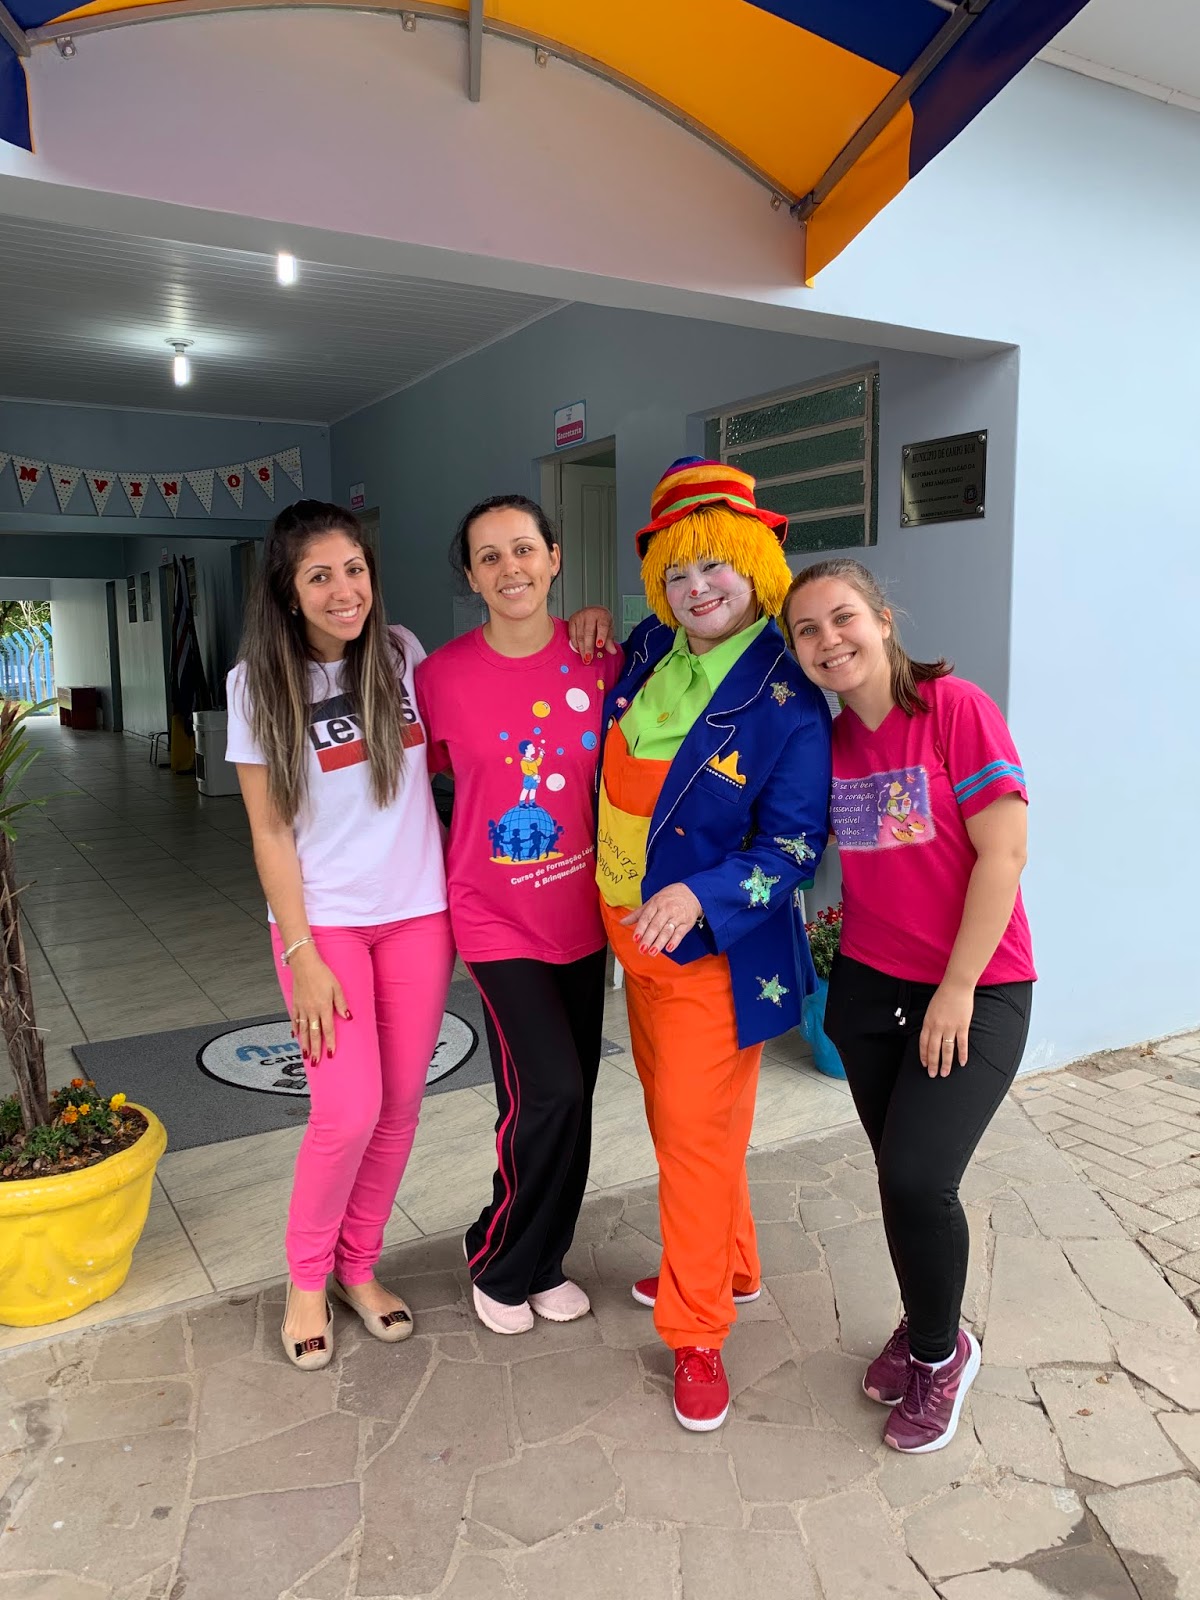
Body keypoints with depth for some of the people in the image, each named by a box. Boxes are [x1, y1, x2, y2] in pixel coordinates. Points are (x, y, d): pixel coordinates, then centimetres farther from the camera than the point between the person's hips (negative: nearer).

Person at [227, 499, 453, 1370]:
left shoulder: (403, 652, 1)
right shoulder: (259, 683, -6)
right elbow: (270, 832, -5)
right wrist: (303, 955, -10)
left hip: (418, 912, 3)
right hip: (324, 919, -3)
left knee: (401, 1105, 8)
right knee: (349, 1110, -8)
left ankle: (360, 1266, 30)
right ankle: (306, 1279, 19)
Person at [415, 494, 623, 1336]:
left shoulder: (600, 660, -5)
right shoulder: (443, 674, -11)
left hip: (581, 911, 4)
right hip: (496, 915, -3)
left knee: (569, 1096, 13)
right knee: (549, 1093, -11)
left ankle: (542, 1261, 37)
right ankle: (500, 1265, 18)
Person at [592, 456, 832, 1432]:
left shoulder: (787, 703, -16)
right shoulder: (649, 653, 2)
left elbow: (793, 846, -17)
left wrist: (699, 896, -32)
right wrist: (601, 635, 7)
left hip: (713, 947, -7)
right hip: (633, 930, 7)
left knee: (698, 1134, 0)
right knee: (672, 1116, 19)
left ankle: (697, 1333, 19)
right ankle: (730, 1268, 42)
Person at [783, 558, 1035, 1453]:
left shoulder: (956, 707, -13)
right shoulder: (829, 740, 3)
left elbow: (1004, 853, -15)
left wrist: (957, 990, -14)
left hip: (975, 990, -5)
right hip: (870, 986, 5)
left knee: (917, 1177, -11)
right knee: (899, 1176, 11)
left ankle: (938, 1350, 18)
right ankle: (929, 1331, 37)